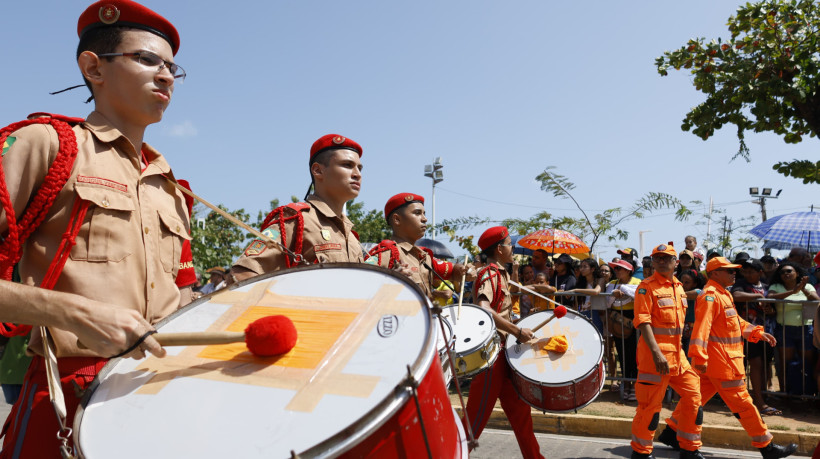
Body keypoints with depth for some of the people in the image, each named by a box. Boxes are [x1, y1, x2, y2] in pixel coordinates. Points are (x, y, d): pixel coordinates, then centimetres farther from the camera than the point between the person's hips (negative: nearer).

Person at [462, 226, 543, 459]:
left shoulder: (502, 274, 15)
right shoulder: (489, 274, -14)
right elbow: (483, 311, -30)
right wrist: (517, 330, -27)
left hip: (503, 351, 9)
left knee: (519, 409, 15)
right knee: (478, 414, -2)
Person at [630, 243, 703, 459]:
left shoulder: (678, 287, 14)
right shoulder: (646, 287, -9)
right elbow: (643, 321, -17)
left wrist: (678, 349, 19)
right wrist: (656, 352, -26)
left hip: (677, 353, 8)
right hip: (655, 353, -8)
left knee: (693, 397, 11)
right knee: (650, 404, -1)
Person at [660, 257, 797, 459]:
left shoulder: (724, 294, 17)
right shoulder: (710, 295, -17)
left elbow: (736, 321, 27)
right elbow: (701, 327, -26)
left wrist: (758, 333, 16)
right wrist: (699, 356, -32)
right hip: (720, 360, -10)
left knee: (697, 396, 13)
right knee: (742, 403, 1)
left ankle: (671, 432, 20)